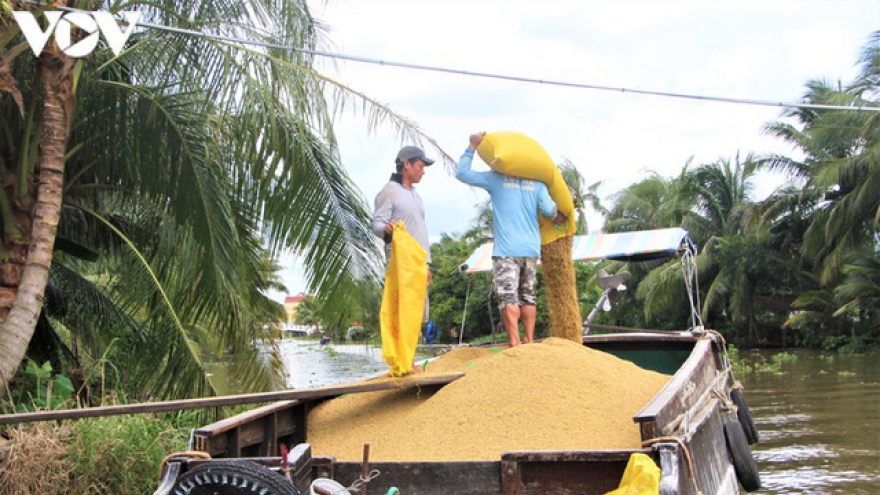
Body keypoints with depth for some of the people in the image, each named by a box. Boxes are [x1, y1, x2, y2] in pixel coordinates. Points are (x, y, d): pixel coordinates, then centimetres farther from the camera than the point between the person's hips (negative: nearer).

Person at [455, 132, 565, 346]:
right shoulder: (536, 182, 8)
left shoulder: (496, 178, 2)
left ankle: (514, 343, -14)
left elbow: (462, 173, 3)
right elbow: (549, 209, -5)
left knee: (509, 297, -7)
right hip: (531, 249, 4)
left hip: (506, 250, -4)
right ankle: (529, 340, 19)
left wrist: (472, 147, 12)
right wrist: (557, 218, 16)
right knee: (528, 296, 14)